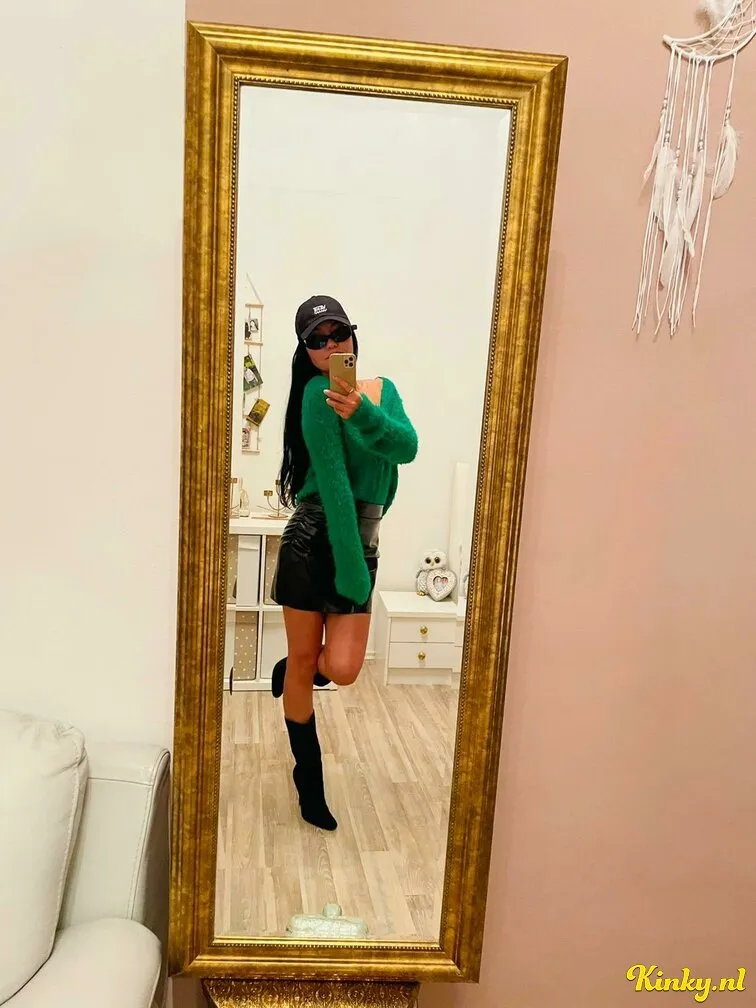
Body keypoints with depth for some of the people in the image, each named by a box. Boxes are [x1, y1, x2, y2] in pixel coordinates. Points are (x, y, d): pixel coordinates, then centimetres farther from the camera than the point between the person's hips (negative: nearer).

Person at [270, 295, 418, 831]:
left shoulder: (383, 389, 9)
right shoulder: (318, 393, -9)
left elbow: (407, 448, -10)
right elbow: (332, 480, -16)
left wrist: (362, 414, -28)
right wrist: (351, 568, -18)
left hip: (362, 540, 5)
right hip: (316, 538, -4)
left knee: (342, 669, -5)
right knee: (303, 659, 6)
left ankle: (292, 669, 33)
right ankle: (310, 782, 27)